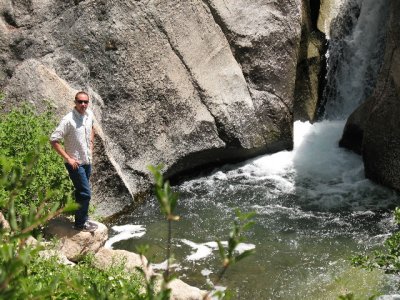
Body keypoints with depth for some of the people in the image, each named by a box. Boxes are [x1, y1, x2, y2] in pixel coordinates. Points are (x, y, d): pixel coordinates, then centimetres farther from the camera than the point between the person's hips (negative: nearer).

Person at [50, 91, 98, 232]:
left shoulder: (89, 115, -2)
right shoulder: (68, 120, -23)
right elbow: (53, 140, -22)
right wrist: (68, 158, -21)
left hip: (87, 161, 7)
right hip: (75, 163, -7)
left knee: (81, 192, 20)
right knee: (85, 194, -4)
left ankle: (82, 219, 35)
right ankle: (80, 223, 11)